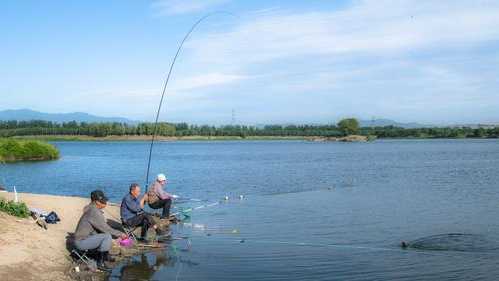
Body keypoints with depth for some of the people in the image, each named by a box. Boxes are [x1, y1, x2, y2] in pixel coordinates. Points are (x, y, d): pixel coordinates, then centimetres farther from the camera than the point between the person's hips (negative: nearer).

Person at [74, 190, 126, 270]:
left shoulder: (93, 209, 6)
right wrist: (120, 234, -11)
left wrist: (118, 233, 4)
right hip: (81, 242, -10)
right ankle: (100, 262, -12)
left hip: (86, 237, 10)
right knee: (107, 236, -21)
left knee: (105, 233, 16)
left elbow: (102, 227, 11)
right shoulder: (94, 212, -23)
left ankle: (105, 256, 21)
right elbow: (105, 228, -21)